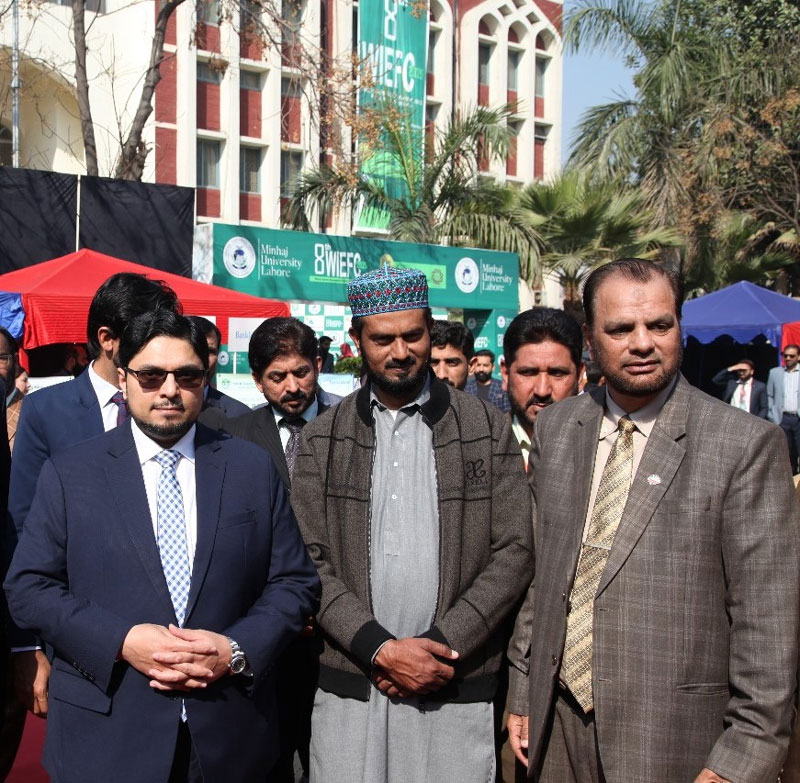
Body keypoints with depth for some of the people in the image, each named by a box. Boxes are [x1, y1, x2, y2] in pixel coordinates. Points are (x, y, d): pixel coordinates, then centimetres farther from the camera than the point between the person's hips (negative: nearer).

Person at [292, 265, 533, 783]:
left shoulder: (489, 429, 2)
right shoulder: (322, 439, 5)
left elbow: (515, 552, -1)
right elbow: (309, 560, 0)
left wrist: (441, 643, -10)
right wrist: (380, 648, -11)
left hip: (457, 691, -1)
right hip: (348, 687, 1)